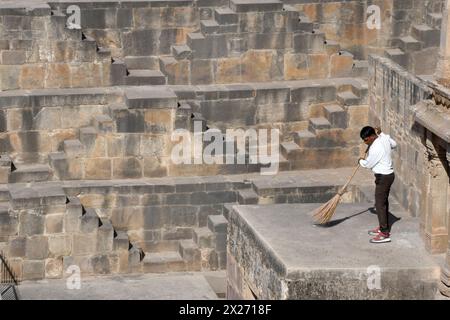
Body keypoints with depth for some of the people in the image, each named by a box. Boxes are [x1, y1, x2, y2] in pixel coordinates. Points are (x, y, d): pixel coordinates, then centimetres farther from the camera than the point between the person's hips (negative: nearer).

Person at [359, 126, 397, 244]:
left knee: (380, 204, -6)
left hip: (383, 177, -10)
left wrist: (361, 160, 9)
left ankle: (384, 234, -6)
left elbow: (368, 164, -13)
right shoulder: (385, 137, -1)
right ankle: (383, 227, 31)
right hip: (388, 174, 10)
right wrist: (380, 133, 24)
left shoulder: (375, 148, -26)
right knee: (383, 202, 19)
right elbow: (394, 144, 22)